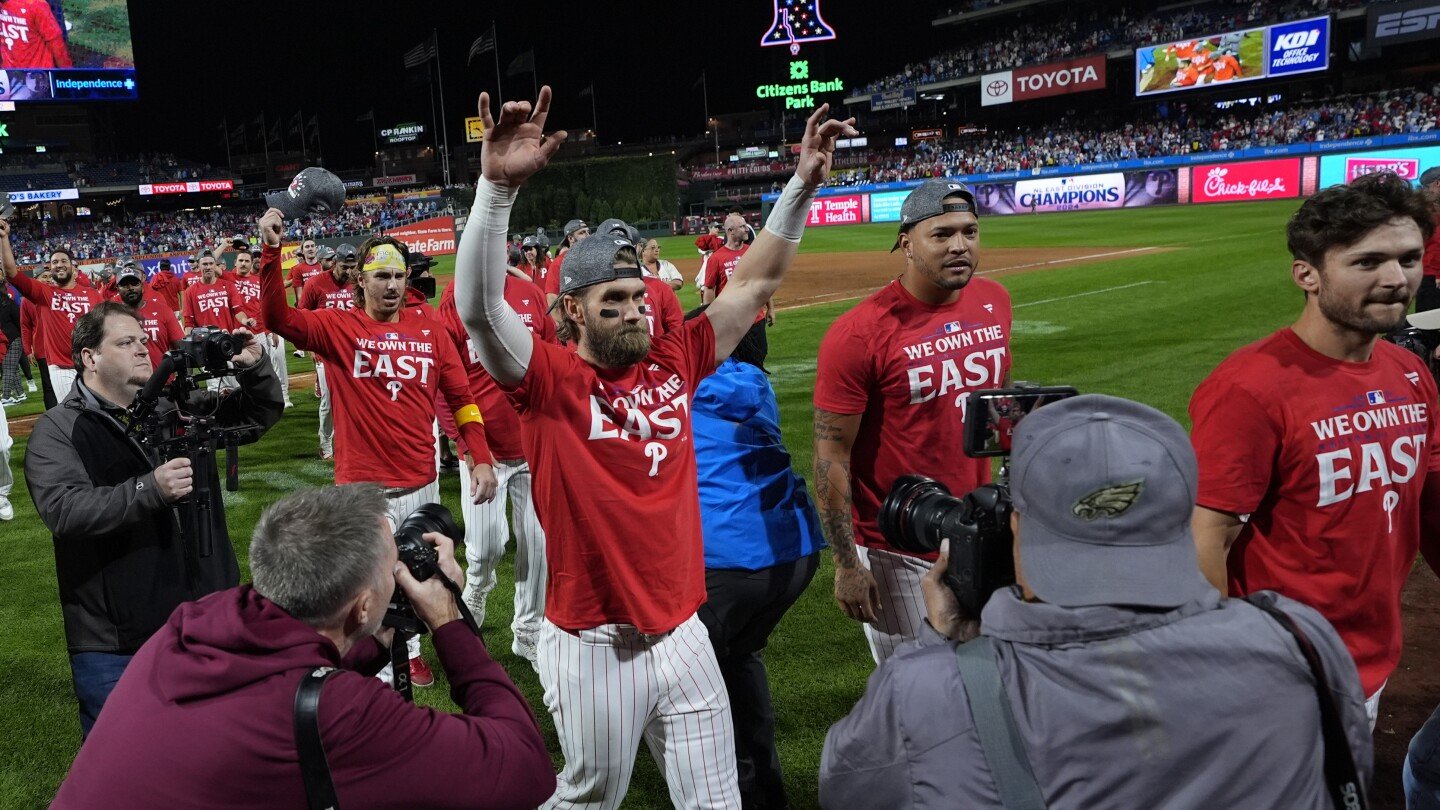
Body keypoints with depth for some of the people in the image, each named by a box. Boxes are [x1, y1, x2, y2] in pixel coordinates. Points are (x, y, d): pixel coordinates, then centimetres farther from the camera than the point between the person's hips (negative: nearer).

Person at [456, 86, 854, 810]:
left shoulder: (673, 364, 2)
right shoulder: (549, 381, -10)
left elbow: (756, 283, 6)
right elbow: (479, 307, -27)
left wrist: (803, 183, -1)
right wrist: (498, 186, -39)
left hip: (683, 635, 4)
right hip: (592, 649, -4)